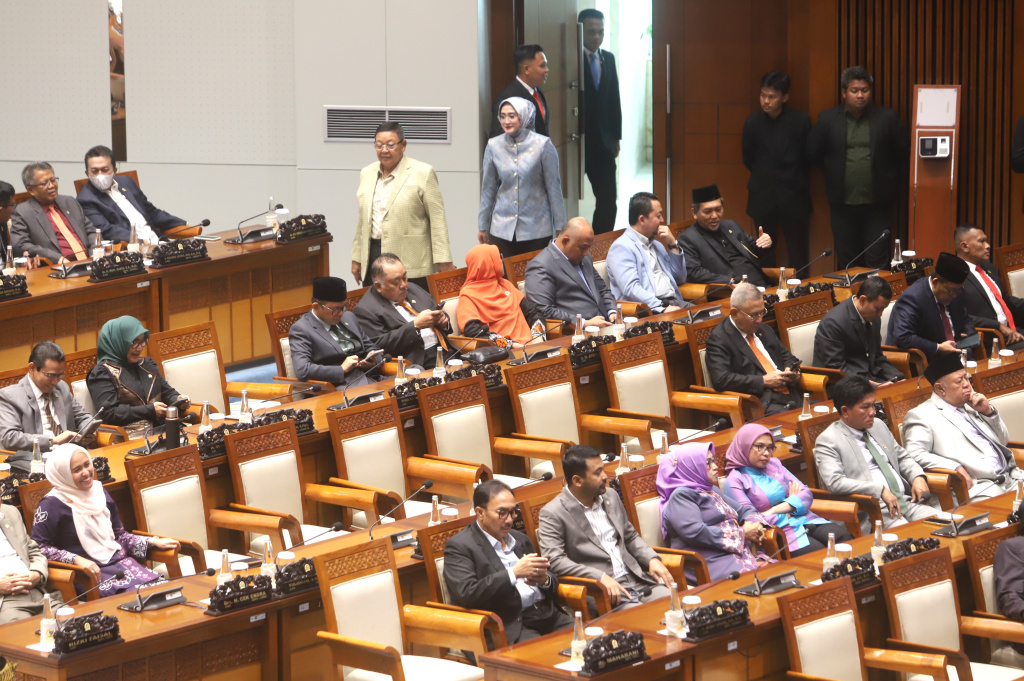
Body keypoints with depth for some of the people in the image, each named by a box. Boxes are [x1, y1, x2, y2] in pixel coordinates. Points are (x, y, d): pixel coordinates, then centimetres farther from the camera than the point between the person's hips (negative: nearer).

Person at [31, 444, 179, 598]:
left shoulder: (99, 492, 16)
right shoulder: (53, 504, -6)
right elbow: (38, 547, -10)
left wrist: (153, 542, 9)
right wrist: (77, 560, -20)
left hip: (119, 561, 7)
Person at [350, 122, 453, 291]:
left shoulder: (422, 173, -2)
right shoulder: (367, 173, 15)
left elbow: (438, 220, -5)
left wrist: (443, 262, -10)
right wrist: (357, 258, 18)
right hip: (372, 256, 5)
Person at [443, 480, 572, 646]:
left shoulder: (520, 539, 22)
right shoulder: (458, 546, -1)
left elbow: (553, 584, 24)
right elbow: (467, 594, -15)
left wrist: (545, 580, -2)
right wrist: (514, 573, -19)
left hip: (545, 614, 7)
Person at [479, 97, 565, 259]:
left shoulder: (542, 145, -5)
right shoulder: (494, 146, 3)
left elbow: (554, 187, -1)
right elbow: (488, 189, 11)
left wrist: (560, 226, -1)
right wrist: (482, 226, 13)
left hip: (536, 229, -2)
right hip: (502, 230, 2)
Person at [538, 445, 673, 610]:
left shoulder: (611, 499, 18)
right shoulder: (552, 514, -4)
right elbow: (554, 560, -14)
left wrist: (652, 559, 8)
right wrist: (601, 577, -23)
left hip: (637, 581, 7)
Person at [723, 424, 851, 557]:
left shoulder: (774, 464, 18)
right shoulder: (734, 481, 0)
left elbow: (806, 494, 10)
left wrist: (775, 510, -7)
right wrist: (790, 507, 1)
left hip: (806, 522, 6)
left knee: (844, 536, -24)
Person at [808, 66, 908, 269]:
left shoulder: (887, 117, 0)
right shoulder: (827, 119, 2)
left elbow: (902, 151, 6)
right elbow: (813, 153, 7)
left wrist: (885, 175, 5)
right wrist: (835, 171, 7)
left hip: (877, 203, -1)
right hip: (843, 204, 1)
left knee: (877, 261, -2)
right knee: (847, 262, 9)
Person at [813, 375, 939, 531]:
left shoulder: (879, 427, 21)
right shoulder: (827, 441, -2)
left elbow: (902, 457, 33)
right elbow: (835, 483, -16)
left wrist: (918, 477, 9)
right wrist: (880, 490, -20)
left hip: (905, 500, 7)